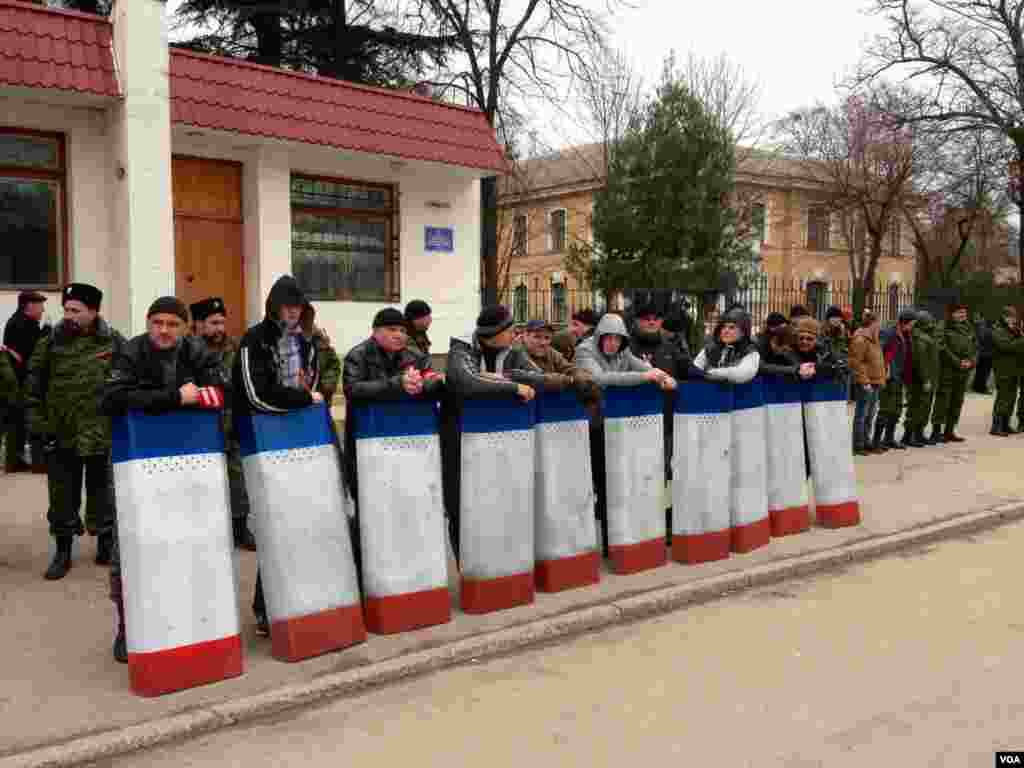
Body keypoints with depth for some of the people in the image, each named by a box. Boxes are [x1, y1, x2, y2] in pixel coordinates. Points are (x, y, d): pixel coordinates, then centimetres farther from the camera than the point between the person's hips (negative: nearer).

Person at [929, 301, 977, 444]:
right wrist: (958, 362, -15)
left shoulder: (968, 329, 14)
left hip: (964, 372, 7)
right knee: (943, 401, -6)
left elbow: (975, 347, 14)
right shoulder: (944, 329, -7)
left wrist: (971, 361, -4)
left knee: (957, 402, 10)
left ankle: (949, 431, 18)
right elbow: (943, 349, -14)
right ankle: (936, 431, -2)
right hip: (947, 371, -7)